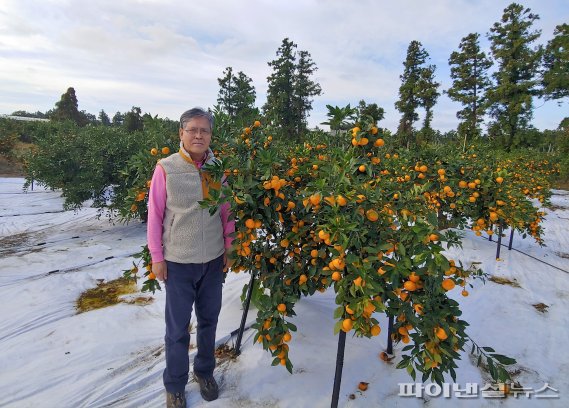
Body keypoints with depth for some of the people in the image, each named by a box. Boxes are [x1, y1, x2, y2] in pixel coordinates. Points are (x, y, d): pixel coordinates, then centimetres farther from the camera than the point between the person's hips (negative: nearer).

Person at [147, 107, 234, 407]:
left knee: (209, 320, 18)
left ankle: (205, 372, 43)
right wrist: (156, 256, -5)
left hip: (213, 260, 3)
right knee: (178, 327, 10)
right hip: (179, 261, -3)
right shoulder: (166, 168, -10)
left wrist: (228, 247, 8)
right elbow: (155, 214, -5)